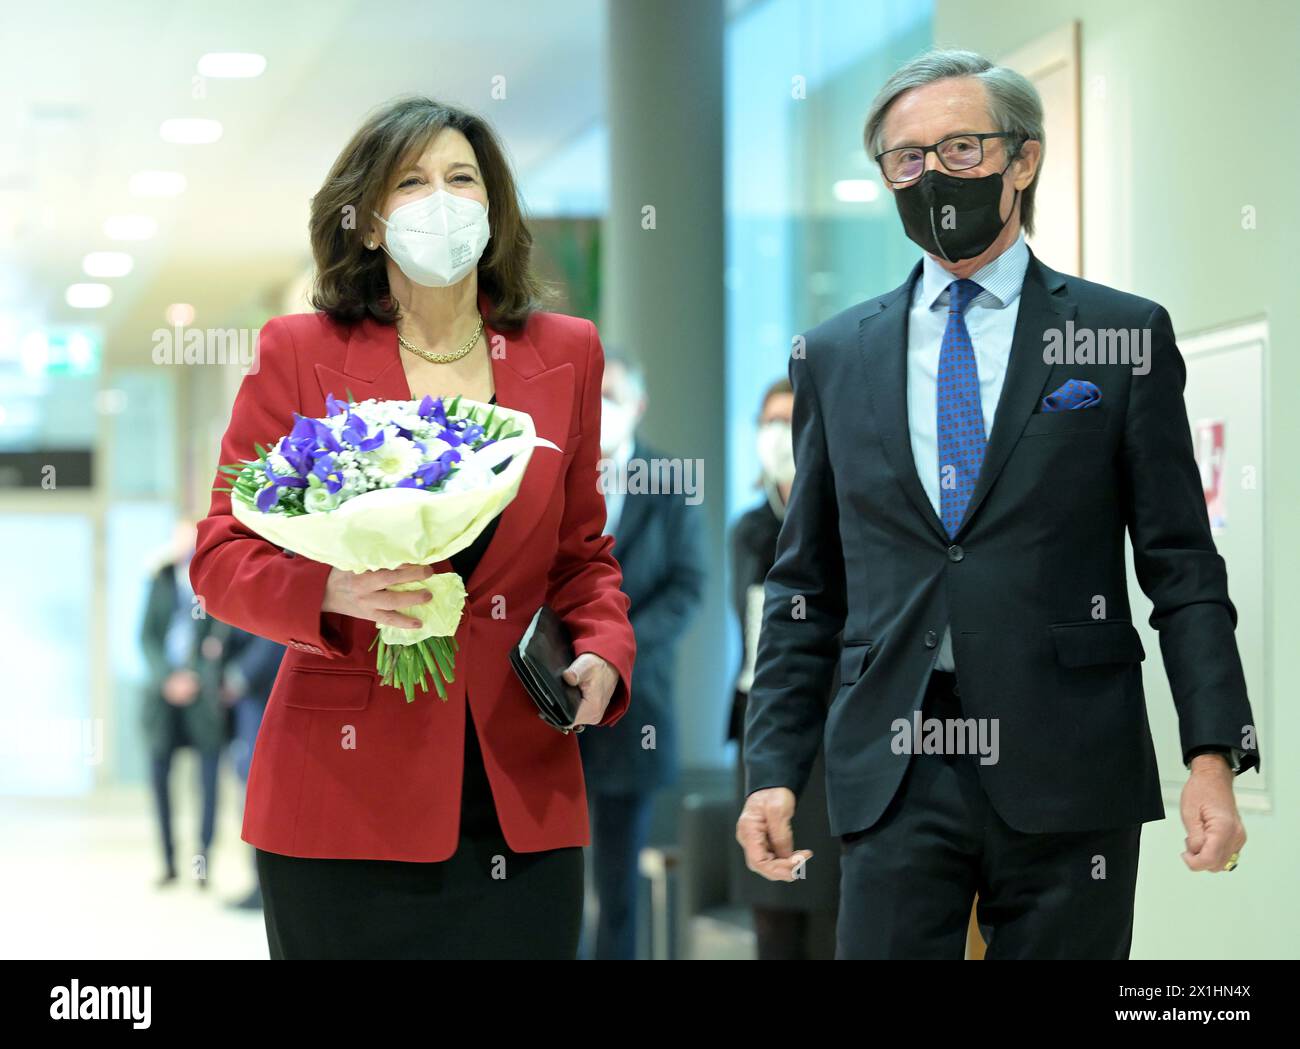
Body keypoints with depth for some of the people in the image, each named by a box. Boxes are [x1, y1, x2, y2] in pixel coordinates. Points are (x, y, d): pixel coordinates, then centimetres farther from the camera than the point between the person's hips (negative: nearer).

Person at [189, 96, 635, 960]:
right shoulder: (299, 354, 1)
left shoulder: (565, 355, 10)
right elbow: (223, 557, 0)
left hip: (520, 799, 2)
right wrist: (335, 591, -19)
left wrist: (602, 654, -2)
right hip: (348, 791, -2)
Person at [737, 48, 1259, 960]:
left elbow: (1183, 568, 2)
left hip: (1067, 780, -2)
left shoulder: (1124, 337, 5)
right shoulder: (835, 357, 12)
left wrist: (1212, 757, -8)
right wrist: (774, 769, 6)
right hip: (892, 780, 2)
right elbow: (805, 588, 14)